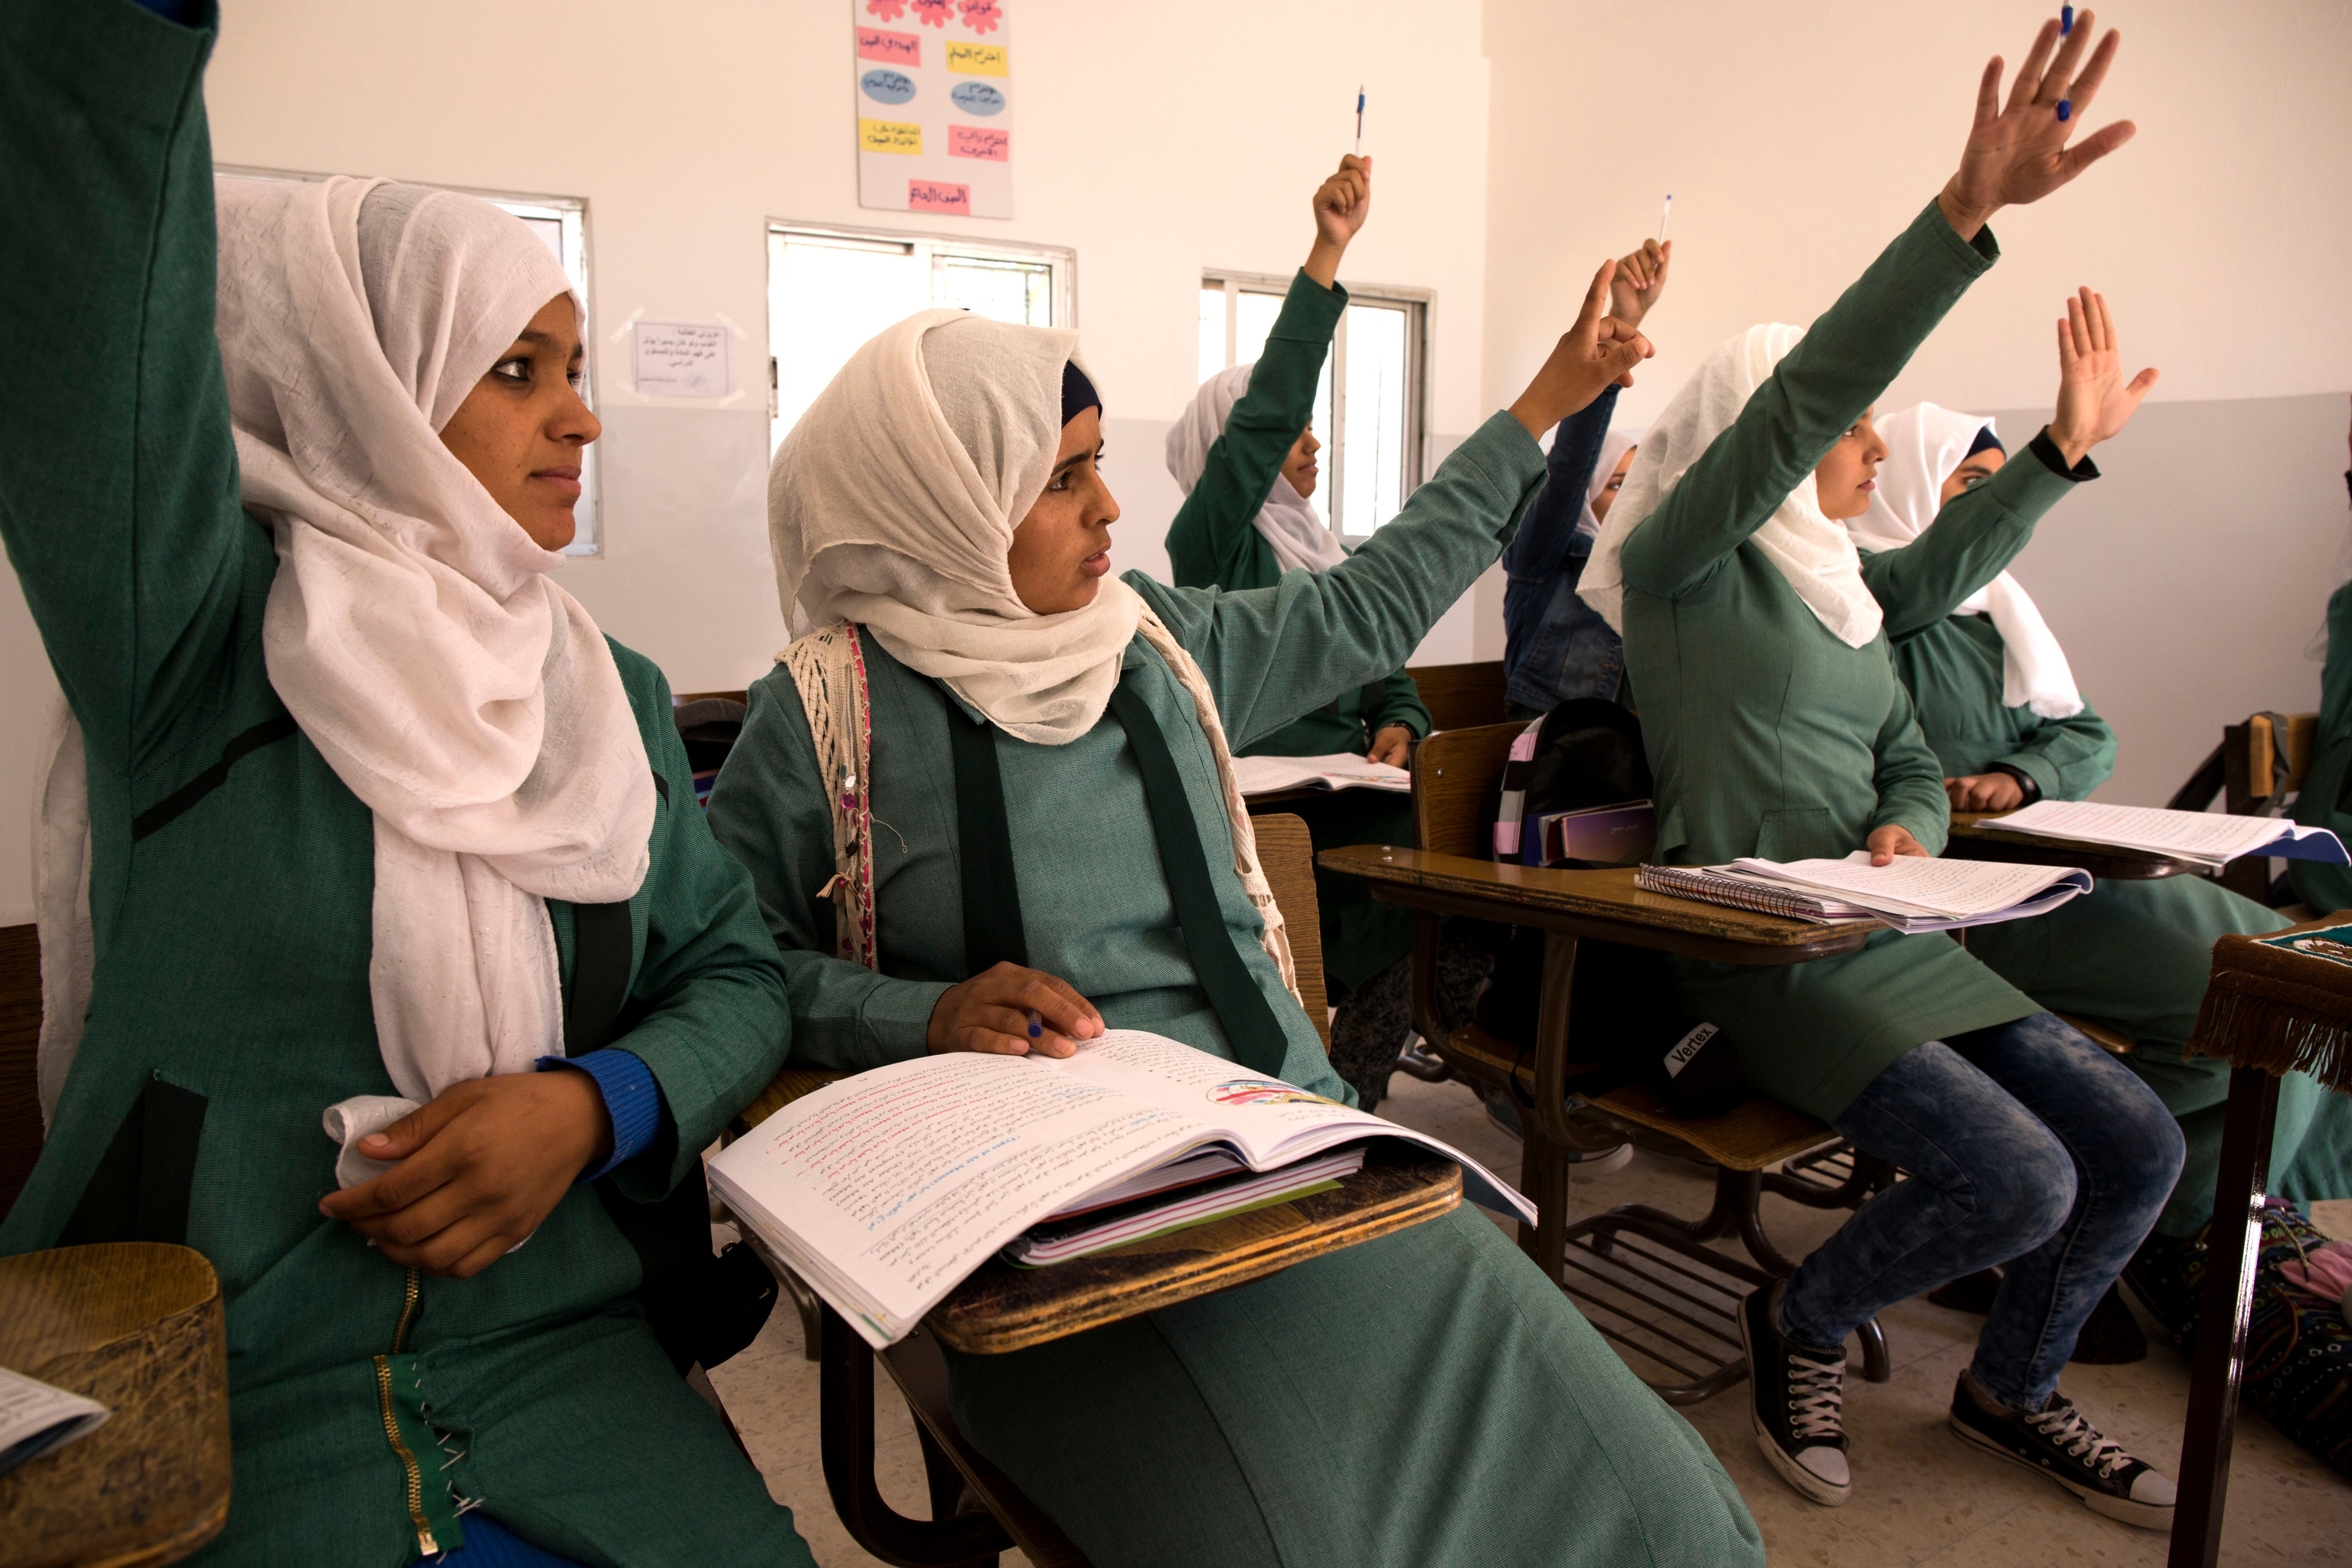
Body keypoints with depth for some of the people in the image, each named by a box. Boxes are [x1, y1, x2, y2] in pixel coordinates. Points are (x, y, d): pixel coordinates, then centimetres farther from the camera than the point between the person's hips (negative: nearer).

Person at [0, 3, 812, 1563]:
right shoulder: (195, 647, -5)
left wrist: (594, 1105, -12)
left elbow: (737, 974, 7)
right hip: (189, 1402, -3)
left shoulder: (615, 690, 8)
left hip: (561, 1360, 3)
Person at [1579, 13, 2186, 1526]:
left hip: (1890, 940, 8)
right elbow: (1796, 399, -23)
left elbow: (1914, 761, 19)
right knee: (2019, 1179, -20)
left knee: (2139, 1144, -1)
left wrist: (1906, 834, -5)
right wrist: (1969, 216, -31)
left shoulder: (1839, 592, 17)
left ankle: (2014, 1387, 24)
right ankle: (1801, 1322, 9)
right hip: (1759, 953, -8)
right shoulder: (1688, 566, -8)